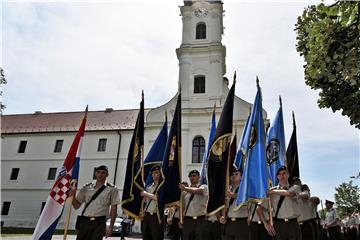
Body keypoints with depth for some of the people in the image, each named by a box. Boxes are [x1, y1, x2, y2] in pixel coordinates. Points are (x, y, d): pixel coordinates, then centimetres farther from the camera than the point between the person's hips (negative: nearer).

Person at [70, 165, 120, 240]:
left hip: (99, 222, -3)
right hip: (85, 221, 3)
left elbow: (113, 208, 1)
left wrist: (110, 227, -3)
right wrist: (73, 196, -9)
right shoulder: (87, 187, 8)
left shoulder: (112, 189, 0)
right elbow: (76, 206, 11)